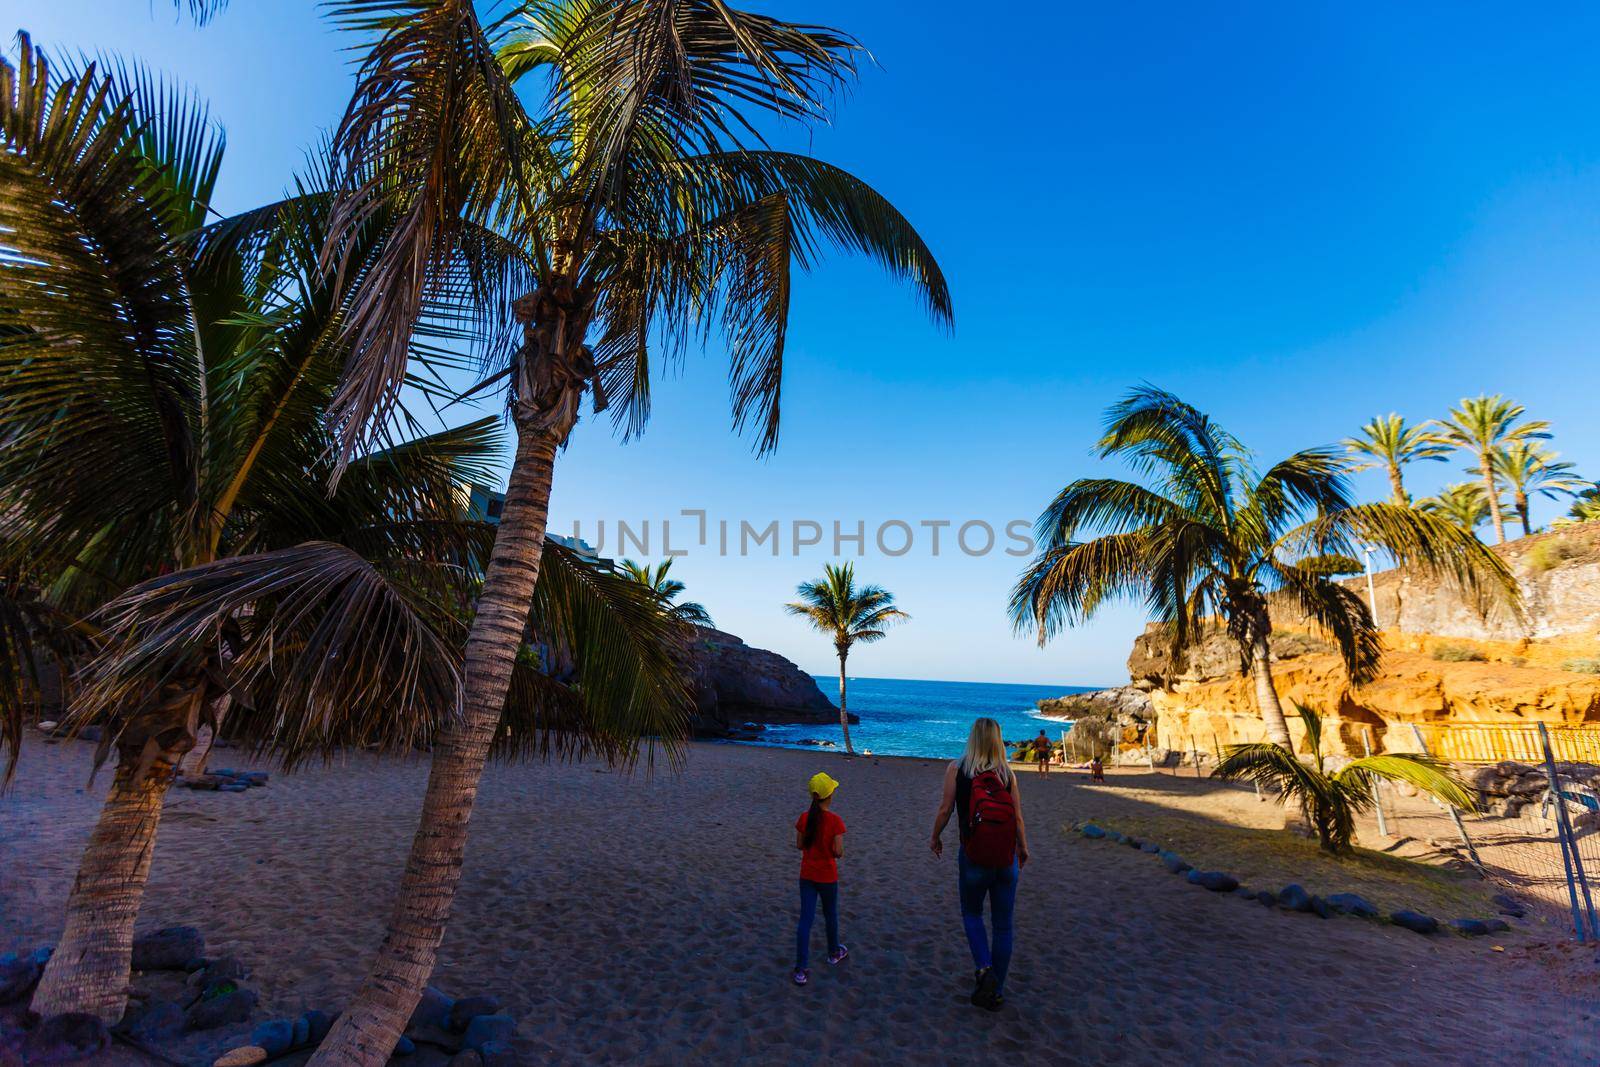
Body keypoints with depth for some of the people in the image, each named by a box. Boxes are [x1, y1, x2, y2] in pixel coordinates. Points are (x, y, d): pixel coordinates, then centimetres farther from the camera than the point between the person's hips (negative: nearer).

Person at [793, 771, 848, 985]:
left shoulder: (804, 817, -9)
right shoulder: (835, 821, -20)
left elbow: (799, 845, 0)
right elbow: (838, 852, -18)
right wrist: (830, 847, 3)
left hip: (807, 875, 3)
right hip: (827, 876, -2)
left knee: (806, 918, 7)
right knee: (830, 914, 21)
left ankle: (800, 970, 5)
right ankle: (834, 952, 42)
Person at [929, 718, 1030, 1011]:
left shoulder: (956, 769, -10)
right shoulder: (1007, 773, -5)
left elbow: (945, 809, -10)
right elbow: (1018, 818, -1)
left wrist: (936, 838, 8)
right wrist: (1023, 848, 17)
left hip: (973, 858, -2)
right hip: (1007, 858, 2)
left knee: (972, 914, 22)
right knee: (1003, 925, 16)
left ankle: (983, 968, 2)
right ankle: (996, 991, 24)